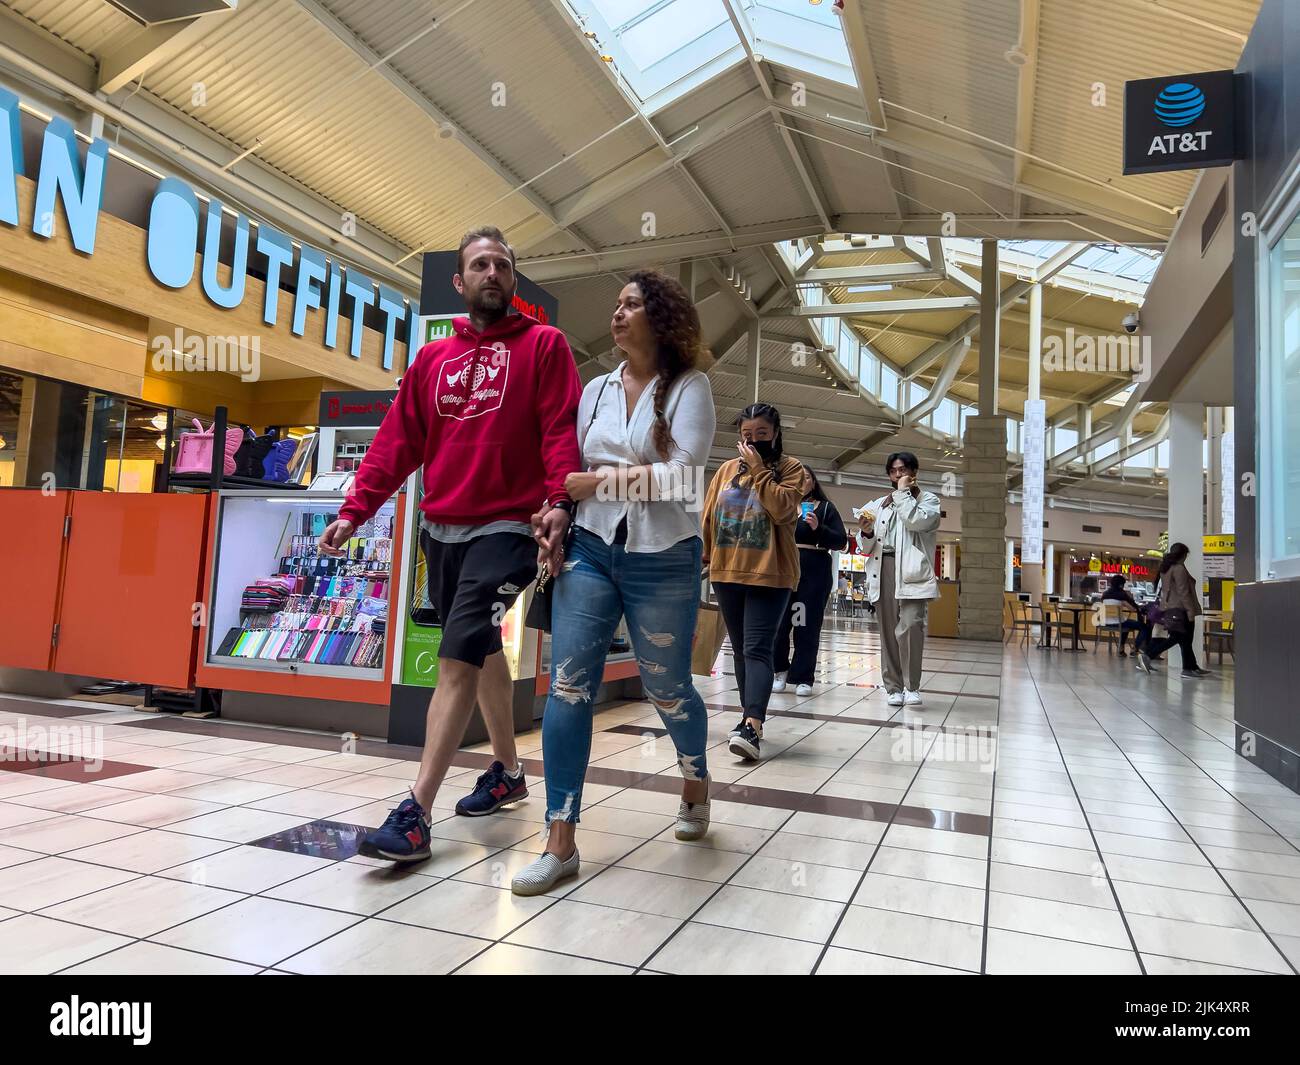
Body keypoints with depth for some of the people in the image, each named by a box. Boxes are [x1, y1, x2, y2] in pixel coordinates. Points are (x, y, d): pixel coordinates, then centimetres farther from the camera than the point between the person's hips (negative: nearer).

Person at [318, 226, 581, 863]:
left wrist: (560, 501, -25)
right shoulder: (432, 358, 13)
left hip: (506, 528, -5)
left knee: (458, 658, -14)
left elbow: (561, 429, -10)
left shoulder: (543, 344, 1)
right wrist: (353, 512, 1)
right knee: (483, 651, 17)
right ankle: (507, 772, 34)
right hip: (440, 528, 6)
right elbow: (397, 442, 10)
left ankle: (415, 814, -9)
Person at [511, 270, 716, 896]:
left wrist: (600, 481, -11)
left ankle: (696, 781, 43)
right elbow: (569, 473, 13)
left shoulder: (688, 388, -3)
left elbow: (680, 476, -15)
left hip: (663, 559, -3)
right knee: (568, 687, -6)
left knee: (666, 688, 11)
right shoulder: (596, 390, 11)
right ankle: (561, 843, 3)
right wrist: (552, 531, -2)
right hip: (590, 550, 4)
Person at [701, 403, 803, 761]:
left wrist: (758, 469, -14)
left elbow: (782, 509, -17)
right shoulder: (727, 469, 10)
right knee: (740, 649, 13)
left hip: (769, 573, -5)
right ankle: (751, 715, 24)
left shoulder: (790, 468, 0)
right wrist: (700, 557, 11)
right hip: (726, 572, 5)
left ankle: (752, 727, -20)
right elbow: (708, 517, 13)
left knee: (757, 649, -13)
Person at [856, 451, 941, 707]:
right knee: (888, 632, 2)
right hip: (883, 568, 4)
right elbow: (868, 548, 21)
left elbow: (915, 521, -11)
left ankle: (911, 686, -9)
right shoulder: (879, 504, 23)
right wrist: (866, 533, -1)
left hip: (911, 571, -4)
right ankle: (895, 687, 9)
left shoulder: (928, 500, 13)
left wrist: (904, 492, 1)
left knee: (910, 626, -20)